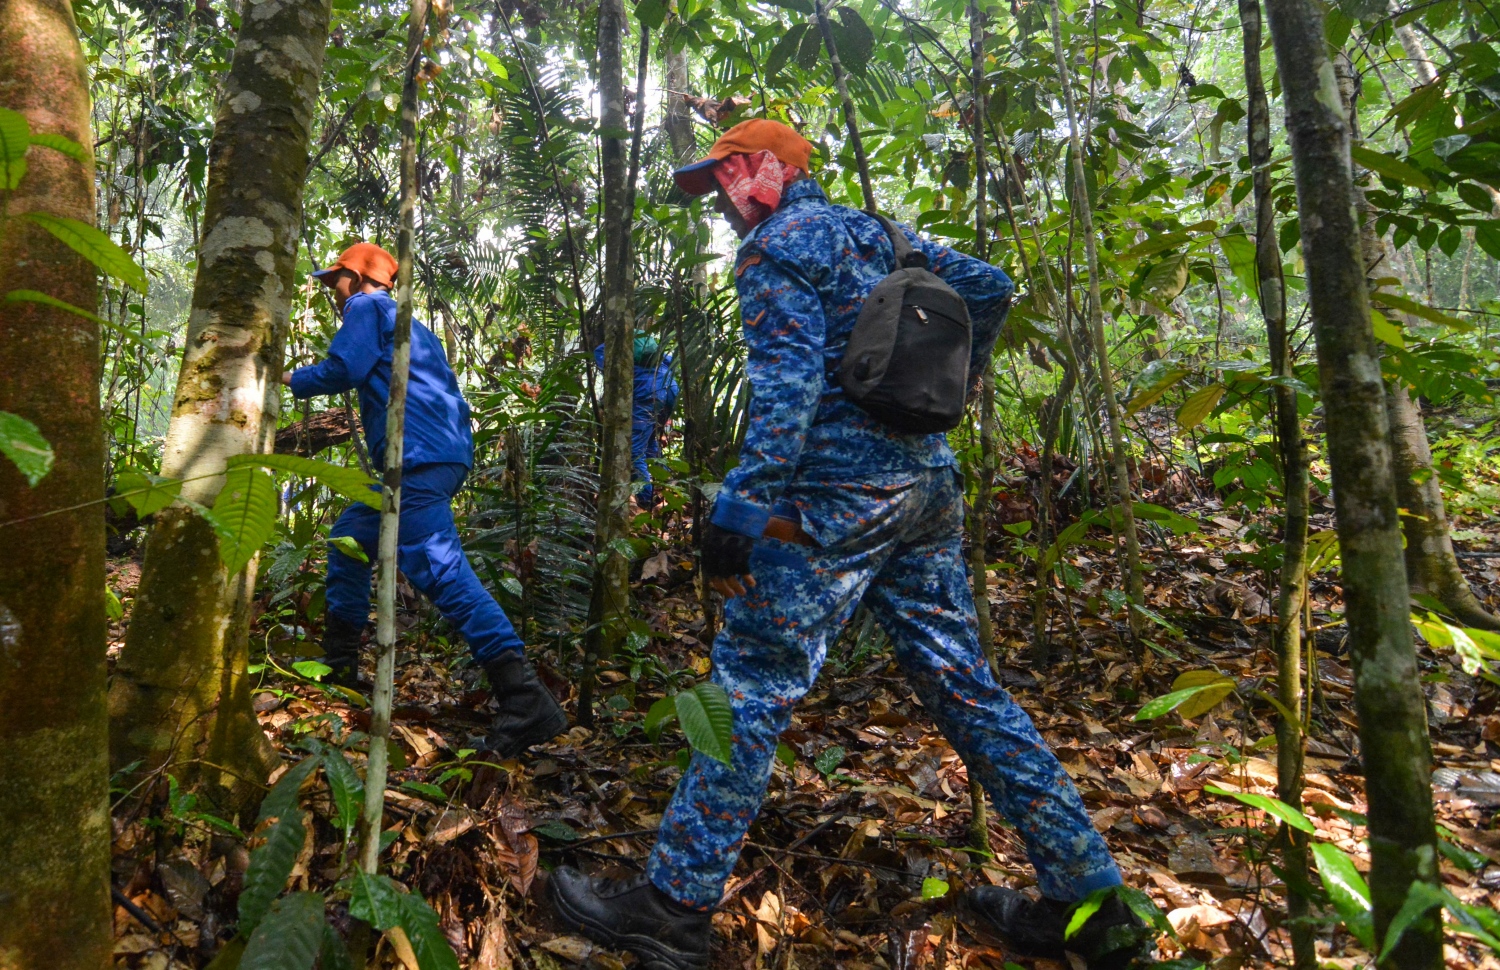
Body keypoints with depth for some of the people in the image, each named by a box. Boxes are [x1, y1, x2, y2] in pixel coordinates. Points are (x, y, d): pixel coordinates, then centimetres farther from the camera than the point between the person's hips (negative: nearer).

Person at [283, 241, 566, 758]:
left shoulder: (367, 307, 7)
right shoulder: (408, 324, 32)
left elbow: (343, 367, -6)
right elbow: (445, 391, 31)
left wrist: (287, 379, 12)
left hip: (419, 456, -10)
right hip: (443, 454, 10)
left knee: (440, 568, -20)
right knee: (349, 536, 23)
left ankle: (526, 702, -30)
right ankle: (339, 663, 30)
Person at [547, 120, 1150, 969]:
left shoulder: (776, 243, -3)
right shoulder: (876, 232, 20)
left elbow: (788, 382, -17)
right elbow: (989, 286, 19)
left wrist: (740, 509, -20)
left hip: (838, 494, -8)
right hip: (929, 484, 8)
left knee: (754, 685, -1)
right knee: (964, 683, 12)